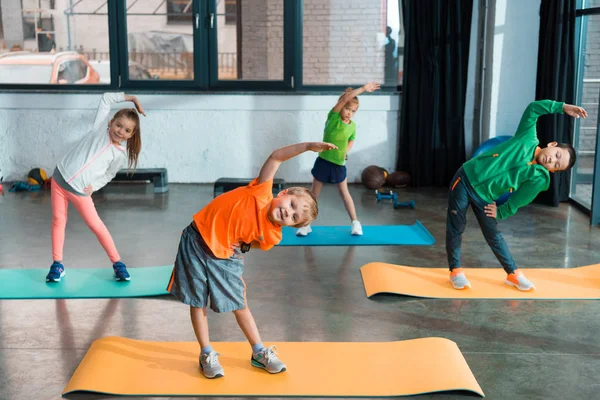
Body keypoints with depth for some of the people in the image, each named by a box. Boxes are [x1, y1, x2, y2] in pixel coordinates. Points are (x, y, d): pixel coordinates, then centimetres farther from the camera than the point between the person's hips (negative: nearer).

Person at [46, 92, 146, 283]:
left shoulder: (121, 155, -6)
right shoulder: (100, 128, -4)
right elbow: (106, 98, 1)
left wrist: (93, 186, -7)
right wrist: (131, 98, 8)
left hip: (80, 190, -2)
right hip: (60, 177, 2)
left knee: (95, 225, 0)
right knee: (58, 220, 7)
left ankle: (117, 263, 12)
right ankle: (57, 264, 18)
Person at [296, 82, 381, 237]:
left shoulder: (352, 126, -2)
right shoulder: (333, 117, -12)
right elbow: (345, 98, -25)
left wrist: (345, 152, -3)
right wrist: (363, 89, -29)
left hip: (339, 163, 2)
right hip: (323, 161, -2)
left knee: (344, 192, 10)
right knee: (314, 193, 7)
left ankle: (355, 222, 18)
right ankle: (306, 224, 16)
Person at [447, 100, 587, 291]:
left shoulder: (539, 177, -10)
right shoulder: (528, 138, -8)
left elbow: (517, 202, -5)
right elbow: (533, 108, -7)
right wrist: (562, 107, -12)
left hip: (483, 196, 0)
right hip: (466, 178, 0)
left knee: (493, 234, 6)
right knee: (456, 228, 3)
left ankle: (512, 274, 23)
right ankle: (455, 270, 19)